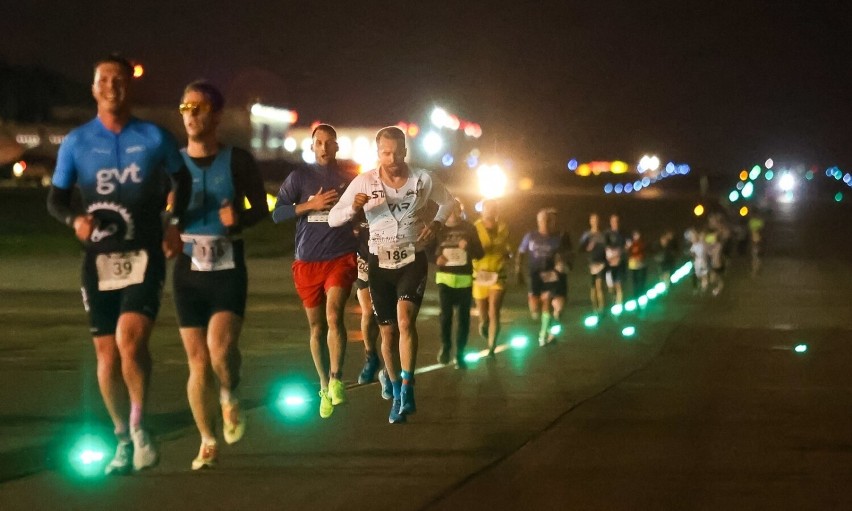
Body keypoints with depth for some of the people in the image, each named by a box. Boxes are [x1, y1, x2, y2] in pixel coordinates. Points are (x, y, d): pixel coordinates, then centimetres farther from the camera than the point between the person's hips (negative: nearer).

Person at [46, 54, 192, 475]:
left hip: (145, 255, -2)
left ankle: (139, 425, -3)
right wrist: (75, 218, -15)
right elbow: (56, 198, 6)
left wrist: (175, 223, 8)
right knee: (107, 353, 6)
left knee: (131, 337, -22)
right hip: (100, 259, 2)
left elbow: (182, 180, 19)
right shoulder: (76, 142, 2)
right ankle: (123, 440, 22)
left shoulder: (155, 138, 1)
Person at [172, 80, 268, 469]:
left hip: (229, 270, -2)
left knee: (221, 348, -22)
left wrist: (239, 218, -14)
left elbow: (262, 208, 7)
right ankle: (208, 443, 17)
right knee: (198, 361, 3)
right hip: (188, 272, 2)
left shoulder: (237, 161, 0)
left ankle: (230, 398, 10)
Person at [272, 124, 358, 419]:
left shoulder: (350, 179, 9)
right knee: (317, 326, 8)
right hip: (307, 261, 1)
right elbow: (277, 214, -1)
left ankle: (336, 379, -22)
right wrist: (311, 205, -12)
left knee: (334, 314, -23)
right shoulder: (299, 177, 7)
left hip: (341, 258, -1)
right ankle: (324, 387, 21)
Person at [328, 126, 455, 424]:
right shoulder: (364, 183, -7)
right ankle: (391, 380, 31)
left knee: (405, 317, -24)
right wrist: (353, 208, -27)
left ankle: (406, 391, -24)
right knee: (388, 332, 5)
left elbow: (448, 202, 14)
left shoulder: (423, 180, -5)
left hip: (413, 260, -1)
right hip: (380, 263, 1)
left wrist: (437, 223, -6)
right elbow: (333, 219, -7)